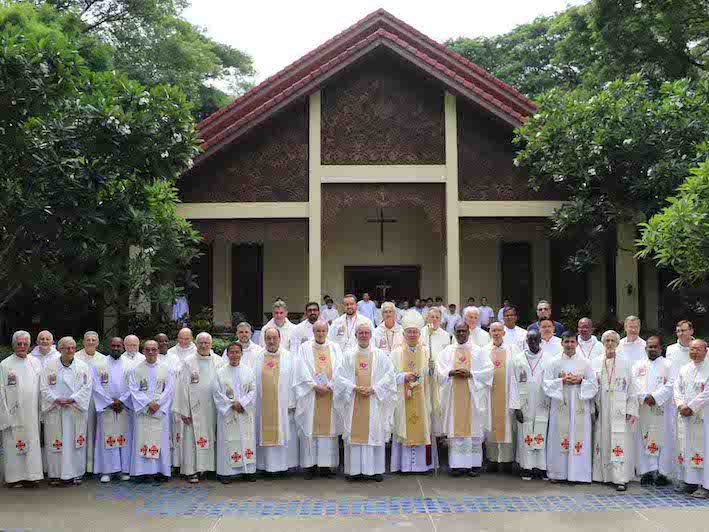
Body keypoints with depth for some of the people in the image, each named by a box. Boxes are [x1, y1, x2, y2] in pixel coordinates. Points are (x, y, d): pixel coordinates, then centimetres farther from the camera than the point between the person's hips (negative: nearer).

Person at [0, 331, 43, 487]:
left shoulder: (36, 362, 7)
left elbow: (42, 388, 8)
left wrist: (41, 411, 3)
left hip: (31, 414, 3)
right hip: (14, 414, -3)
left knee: (32, 443, 5)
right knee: (14, 444, 1)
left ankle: (31, 475, 13)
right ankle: (15, 476, 11)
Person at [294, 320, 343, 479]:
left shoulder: (335, 348, 11)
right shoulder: (305, 348, 5)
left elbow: (339, 370, 3)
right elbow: (303, 371, -3)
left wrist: (329, 386, -9)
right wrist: (315, 386, -12)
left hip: (331, 394, 2)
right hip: (310, 395, -1)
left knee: (329, 428, 1)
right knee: (310, 429, -3)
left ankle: (326, 465, 6)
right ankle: (310, 466, 2)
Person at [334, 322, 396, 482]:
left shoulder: (379, 355, 5)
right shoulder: (348, 355, 5)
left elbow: (389, 375, 0)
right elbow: (339, 376, 1)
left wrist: (374, 388, -11)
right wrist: (355, 388, -11)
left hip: (374, 401, 0)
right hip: (353, 401, 0)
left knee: (375, 432, -1)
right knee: (354, 433, 0)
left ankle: (376, 469, 6)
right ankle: (354, 469, 5)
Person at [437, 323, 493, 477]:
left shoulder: (478, 351, 6)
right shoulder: (447, 351, 11)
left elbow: (489, 369, -1)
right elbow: (440, 370, 4)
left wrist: (470, 374, -12)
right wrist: (451, 372, -14)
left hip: (473, 396, -1)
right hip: (454, 396, 1)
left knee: (474, 429, -1)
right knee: (455, 430, -2)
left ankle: (474, 464, 5)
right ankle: (457, 464, 0)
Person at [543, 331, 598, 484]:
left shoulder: (585, 363, 7)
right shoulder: (554, 363, 5)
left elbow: (594, 385, 5)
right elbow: (546, 384, 0)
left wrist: (580, 381, -11)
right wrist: (561, 381, -13)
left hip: (580, 408, 1)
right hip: (560, 407, -1)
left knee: (579, 438, -1)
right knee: (559, 438, -1)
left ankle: (579, 473, 7)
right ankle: (557, 473, 7)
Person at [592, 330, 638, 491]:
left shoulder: (626, 364, 5)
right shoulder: (595, 363, 9)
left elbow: (632, 389, 3)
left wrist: (631, 411, -5)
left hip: (619, 411, -2)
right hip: (601, 410, 2)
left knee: (620, 444, -6)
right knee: (602, 442, 3)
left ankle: (621, 479, -6)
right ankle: (603, 475, 12)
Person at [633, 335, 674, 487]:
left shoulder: (668, 365, 5)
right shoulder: (639, 365, 13)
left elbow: (670, 385, -6)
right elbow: (634, 384, 2)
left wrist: (655, 397, -15)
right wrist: (645, 397, -13)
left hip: (662, 409, -2)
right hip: (643, 410, 3)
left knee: (662, 440, -2)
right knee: (644, 440, 2)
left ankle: (662, 472, 3)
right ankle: (647, 471, 7)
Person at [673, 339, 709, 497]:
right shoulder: (684, 369, 13)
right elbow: (677, 388, 9)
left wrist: (691, 407, -14)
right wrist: (681, 405, -7)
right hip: (684, 415, 5)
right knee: (685, 448, 6)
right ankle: (688, 481, 14)